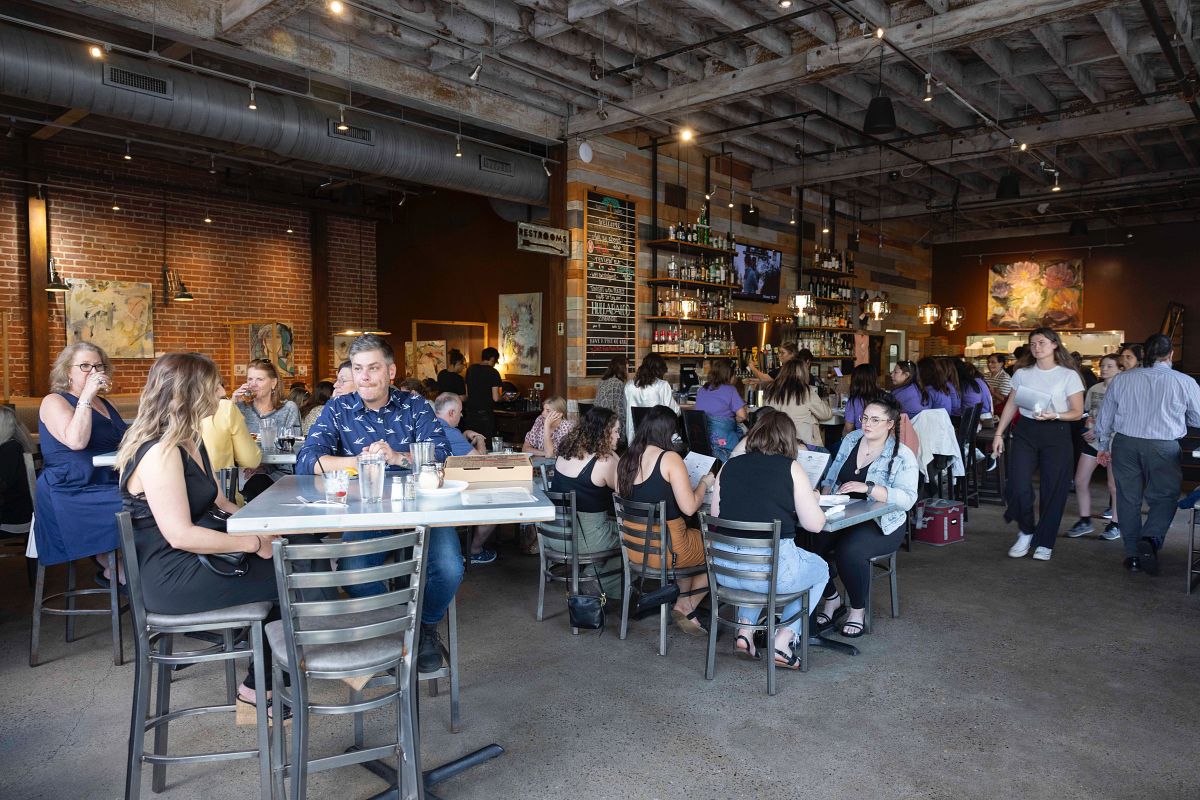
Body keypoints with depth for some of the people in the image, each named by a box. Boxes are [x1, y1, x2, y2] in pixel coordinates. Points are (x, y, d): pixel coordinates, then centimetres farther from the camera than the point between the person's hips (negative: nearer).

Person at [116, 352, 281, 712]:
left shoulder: (191, 442, 12)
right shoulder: (160, 452, -20)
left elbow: (220, 504, 16)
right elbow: (180, 535, -26)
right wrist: (254, 543, -20)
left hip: (193, 560, 10)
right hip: (171, 578, -10)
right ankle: (257, 686, 7)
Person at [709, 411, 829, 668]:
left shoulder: (729, 467, 5)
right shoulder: (789, 467, -5)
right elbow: (815, 524, -4)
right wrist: (811, 500, 18)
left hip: (724, 570, 4)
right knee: (820, 569, 27)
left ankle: (744, 630, 26)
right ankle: (784, 642, 18)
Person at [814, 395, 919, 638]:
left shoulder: (902, 456, -8)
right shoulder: (851, 439, 10)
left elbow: (907, 498, -20)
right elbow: (831, 475, 16)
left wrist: (868, 487, -30)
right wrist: (824, 496, -4)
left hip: (880, 526, -5)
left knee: (849, 551, -34)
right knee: (814, 542, -24)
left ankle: (858, 610, -6)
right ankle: (831, 599, 3)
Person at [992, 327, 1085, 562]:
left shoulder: (1069, 375, 0)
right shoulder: (1022, 373, 9)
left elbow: (1077, 412, -1)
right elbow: (1011, 405, 12)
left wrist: (1054, 415, -20)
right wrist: (999, 433, 6)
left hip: (1056, 434, -2)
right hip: (1025, 432, 2)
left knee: (1053, 490, 1)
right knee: (1018, 485, -8)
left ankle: (1045, 543, 14)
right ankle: (1026, 532, 15)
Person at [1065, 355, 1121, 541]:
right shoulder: (1094, 389, 11)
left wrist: (1098, 430, -18)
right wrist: (1089, 425, 0)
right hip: (1092, 440, 6)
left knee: (1113, 485, 0)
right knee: (1080, 481, 2)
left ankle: (1115, 524, 15)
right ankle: (1085, 521, 14)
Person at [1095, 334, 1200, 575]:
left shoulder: (1121, 379, 2)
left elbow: (1105, 416, 9)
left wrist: (1102, 446, 21)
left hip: (1125, 444, 2)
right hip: (1164, 447, -2)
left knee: (1128, 498, 11)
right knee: (1165, 497, 13)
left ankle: (1133, 555, 18)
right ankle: (1151, 538, -11)